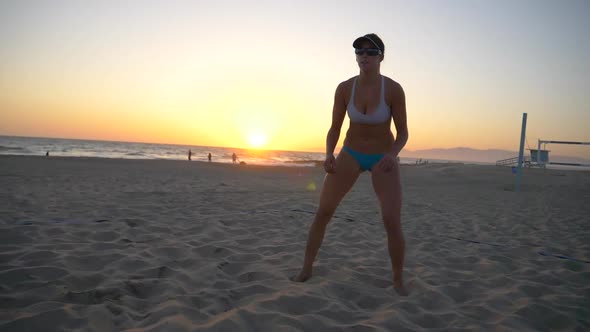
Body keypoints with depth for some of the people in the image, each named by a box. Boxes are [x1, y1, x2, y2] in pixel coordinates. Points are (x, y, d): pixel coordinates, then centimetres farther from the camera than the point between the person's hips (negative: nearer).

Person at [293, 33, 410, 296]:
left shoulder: (394, 89, -18)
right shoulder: (344, 88, -11)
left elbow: (403, 133, -12)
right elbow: (334, 128, -5)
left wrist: (392, 154, -33)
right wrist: (329, 155, -24)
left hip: (383, 157, -2)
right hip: (351, 154, 2)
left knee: (393, 223, -16)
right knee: (323, 211, -7)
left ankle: (398, 280, 9)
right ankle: (306, 269, 11)